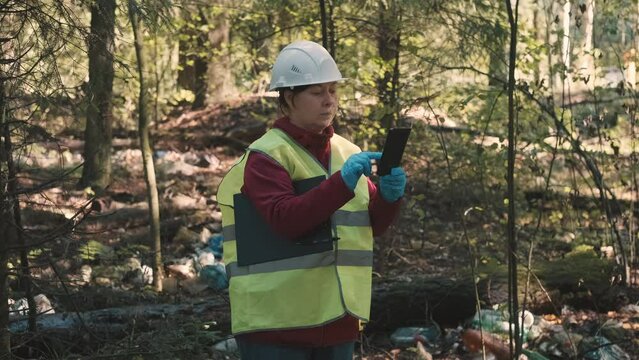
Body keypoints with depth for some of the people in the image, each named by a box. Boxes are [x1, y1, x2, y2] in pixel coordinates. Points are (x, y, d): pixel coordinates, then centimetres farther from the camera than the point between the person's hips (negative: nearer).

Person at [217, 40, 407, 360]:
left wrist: (388, 196, -10)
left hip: (336, 318, 7)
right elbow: (285, 220, -23)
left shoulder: (347, 152, 12)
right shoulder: (265, 157, -8)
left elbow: (371, 225, 11)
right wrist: (342, 183, -30)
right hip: (277, 322, -6)